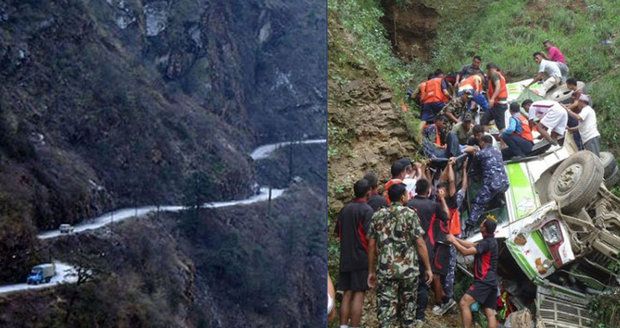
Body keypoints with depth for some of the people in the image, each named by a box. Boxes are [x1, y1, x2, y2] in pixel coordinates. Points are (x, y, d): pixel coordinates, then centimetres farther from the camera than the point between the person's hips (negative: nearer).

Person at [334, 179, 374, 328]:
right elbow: (369, 236, -17)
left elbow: (338, 232, 18)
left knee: (347, 294, 10)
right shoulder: (367, 210, -11)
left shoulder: (345, 209, 10)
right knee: (358, 295, -3)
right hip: (362, 258, -6)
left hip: (346, 258, 6)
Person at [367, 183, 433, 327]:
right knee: (408, 307, 14)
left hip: (385, 270, 2)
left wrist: (371, 271, 14)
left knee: (386, 310, -2)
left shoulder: (377, 216, 7)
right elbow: (420, 244, -7)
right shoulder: (410, 214, -4)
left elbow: (371, 245, 7)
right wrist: (428, 268, 0)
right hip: (409, 269, -2)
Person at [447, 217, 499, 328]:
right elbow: (471, 245, 18)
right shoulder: (490, 241, 16)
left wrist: (453, 241, -5)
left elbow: (466, 251, -18)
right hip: (491, 281, 10)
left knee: (464, 303, -16)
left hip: (484, 281, -10)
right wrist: (455, 238, 14)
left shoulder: (486, 243, -16)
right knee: (490, 314, 4)